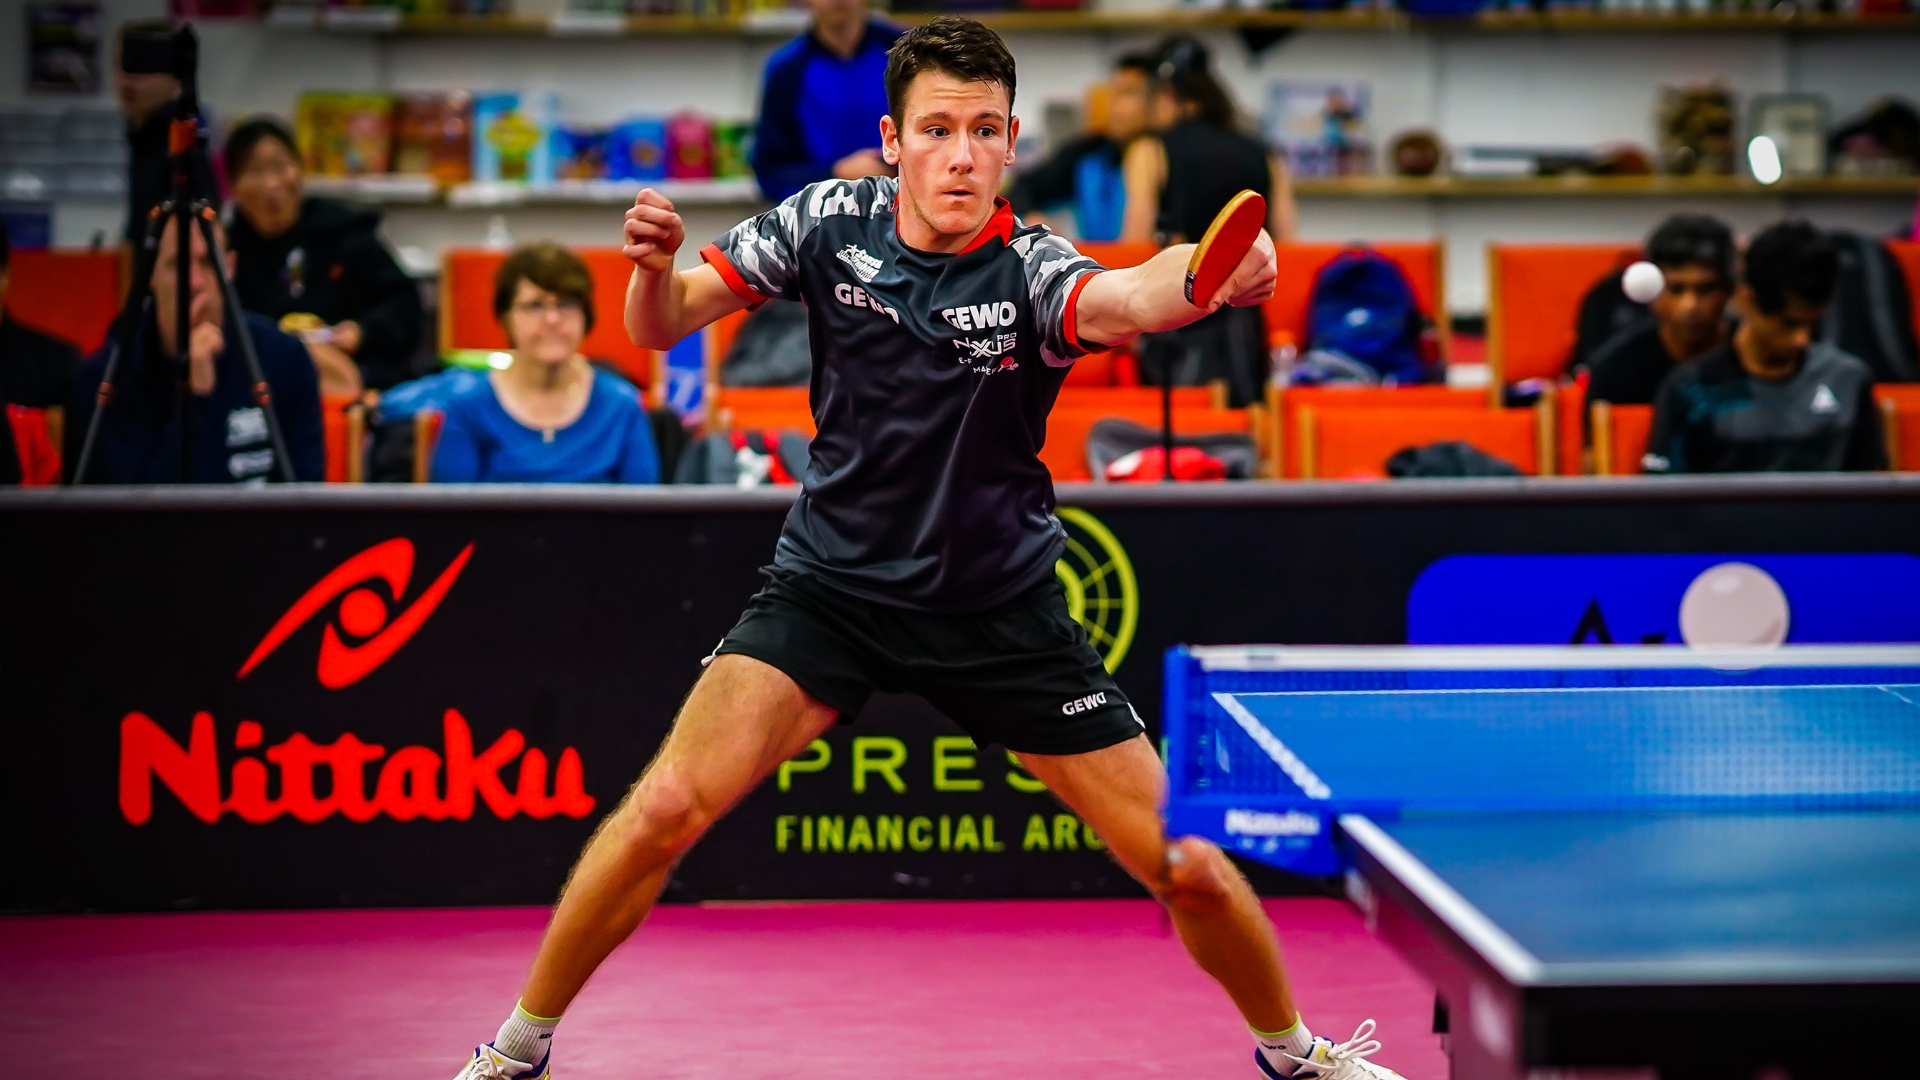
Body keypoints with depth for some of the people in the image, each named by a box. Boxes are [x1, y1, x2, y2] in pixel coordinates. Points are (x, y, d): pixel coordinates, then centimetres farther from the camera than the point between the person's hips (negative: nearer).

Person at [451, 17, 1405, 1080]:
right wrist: (653, 265, -26)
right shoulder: (831, 219, -11)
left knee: (1188, 865, -2)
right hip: (830, 584, 1)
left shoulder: (1028, 271, -20)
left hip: (1001, 612, -1)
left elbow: (1123, 300, -45)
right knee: (668, 807, -17)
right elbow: (663, 326, -3)